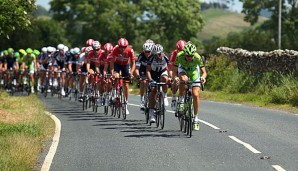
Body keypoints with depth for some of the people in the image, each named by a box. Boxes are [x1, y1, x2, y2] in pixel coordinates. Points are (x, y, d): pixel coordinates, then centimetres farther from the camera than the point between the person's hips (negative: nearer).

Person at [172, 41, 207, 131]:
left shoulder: (197, 58, -33)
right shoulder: (179, 56, -33)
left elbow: (204, 72, -31)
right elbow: (174, 71, -31)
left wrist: (203, 77, -53)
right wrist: (175, 77, -52)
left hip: (194, 71, 0)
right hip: (183, 69, 0)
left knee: (196, 95, -12)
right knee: (183, 79, -37)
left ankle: (196, 118, 0)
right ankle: (181, 100, -14)